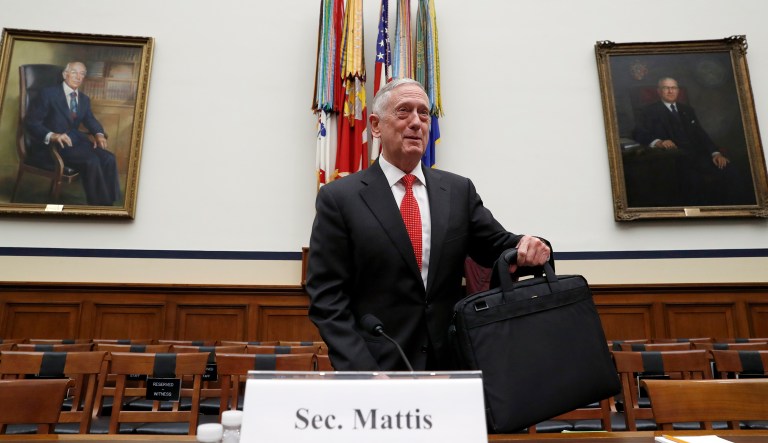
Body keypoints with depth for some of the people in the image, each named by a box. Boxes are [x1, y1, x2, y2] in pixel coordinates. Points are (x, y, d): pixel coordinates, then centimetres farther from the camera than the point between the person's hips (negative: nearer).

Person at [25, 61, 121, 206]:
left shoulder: (84, 99, 20)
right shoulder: (48, 93, 0)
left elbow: (91, 120, 13)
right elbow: (32, 122, -6)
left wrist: (99, 134, -13)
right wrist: (52, 135, -27)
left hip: (77, 141, 6)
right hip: (54, 144, -6)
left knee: (108, 159, -24)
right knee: (92, 161, -33)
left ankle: (109, 202, -22)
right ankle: (98, 204, -25)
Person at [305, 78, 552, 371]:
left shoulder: (459, 190, 5)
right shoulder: (339, 198, -5)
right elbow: (327, 295, -8)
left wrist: (528, 247, -15)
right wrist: (361, 370, -17)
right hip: (379, 365, -3)